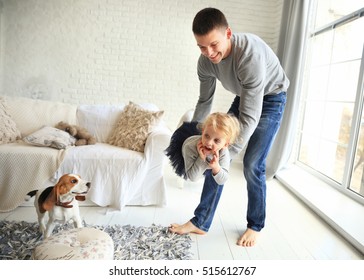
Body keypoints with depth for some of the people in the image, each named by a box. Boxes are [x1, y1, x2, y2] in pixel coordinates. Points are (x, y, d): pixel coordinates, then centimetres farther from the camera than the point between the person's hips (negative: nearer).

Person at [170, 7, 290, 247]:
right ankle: (201, 222, 6)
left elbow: (250, 117, -38)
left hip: (271, 98, -5)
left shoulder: (250, 53, -38)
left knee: (252, 165, -12)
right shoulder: (205, 61, -17)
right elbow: (205, 101, -2)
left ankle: (256, 226, 13)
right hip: (244, 97, 6)